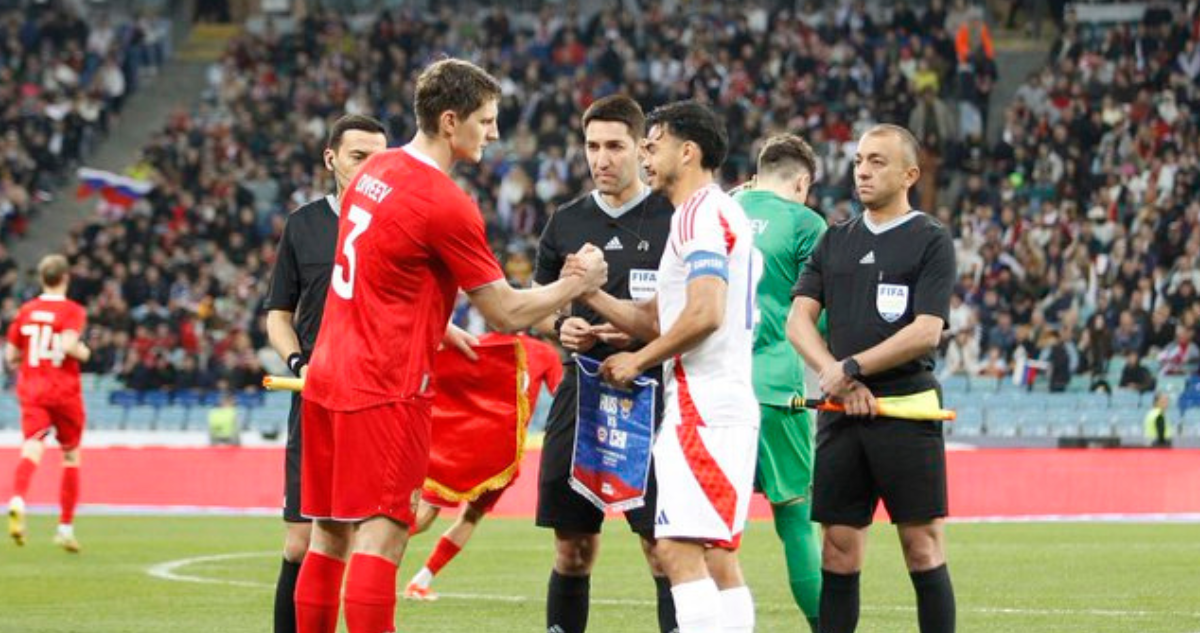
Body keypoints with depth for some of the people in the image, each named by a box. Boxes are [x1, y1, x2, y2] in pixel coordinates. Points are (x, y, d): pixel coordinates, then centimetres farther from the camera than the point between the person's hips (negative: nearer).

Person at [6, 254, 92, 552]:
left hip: (31, 392, 2)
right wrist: (84, 352, -1)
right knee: (71, 456, 15)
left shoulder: (25, 311, 8)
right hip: (64, 391, -2)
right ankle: (66, 526, 18)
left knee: (32, 448, -13)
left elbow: (10, 356, 9)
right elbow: (68, 345, -21)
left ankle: (17, 500, -44)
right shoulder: (73, 311, -5)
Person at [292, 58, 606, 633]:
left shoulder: (375, 171, 11)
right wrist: (577, 283, 6)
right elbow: (506, 313, -8)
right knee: (380, 537, -10)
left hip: (328, 376, 9)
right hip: (386, 389, -9)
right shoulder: (446, 204, -14)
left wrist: (441, 332, 24)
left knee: (328, 537, 11)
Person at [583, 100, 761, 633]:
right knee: (717, 556, 9)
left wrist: (638, 361, -10)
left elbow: (705, 314, -21)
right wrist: (590, 294, 14)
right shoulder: (719, 213, 23)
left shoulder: (701, 214, -9)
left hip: (702, 405, -11)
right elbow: (659, 319, 23)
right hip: (725, 404, 11)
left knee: (678, 548, -15)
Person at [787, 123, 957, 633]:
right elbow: (798, 319, 8)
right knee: (839, 549, 4)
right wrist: (838, 380, -8)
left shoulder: (931, 241, 1)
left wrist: (851, 368, -11)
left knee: (922, 548, -4)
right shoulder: (836, 240, 16)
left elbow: (926, 332, -10)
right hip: (841, 415, 5)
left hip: (906, 413, -5)